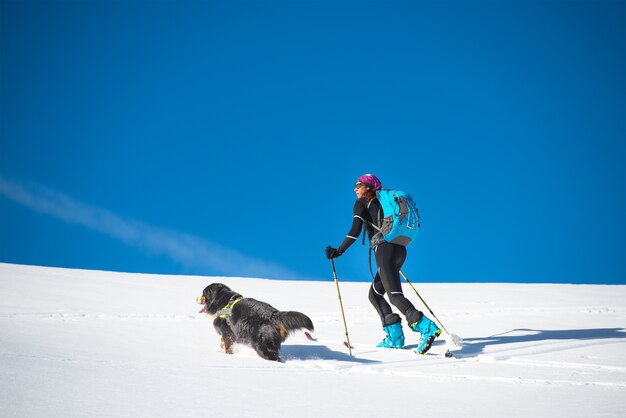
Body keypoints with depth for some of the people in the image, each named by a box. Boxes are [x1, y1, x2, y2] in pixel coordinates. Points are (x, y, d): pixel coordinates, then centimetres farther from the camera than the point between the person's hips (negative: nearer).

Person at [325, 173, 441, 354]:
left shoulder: (362, 203, 4)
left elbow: (355, 231, -8)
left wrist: (338, 251, -4)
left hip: (385, 250, -8)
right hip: (400, 250, 8)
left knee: (395, 295, -18)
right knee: (375, 294, 16)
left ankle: (427, 327, -36)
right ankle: (394, 336, 5)